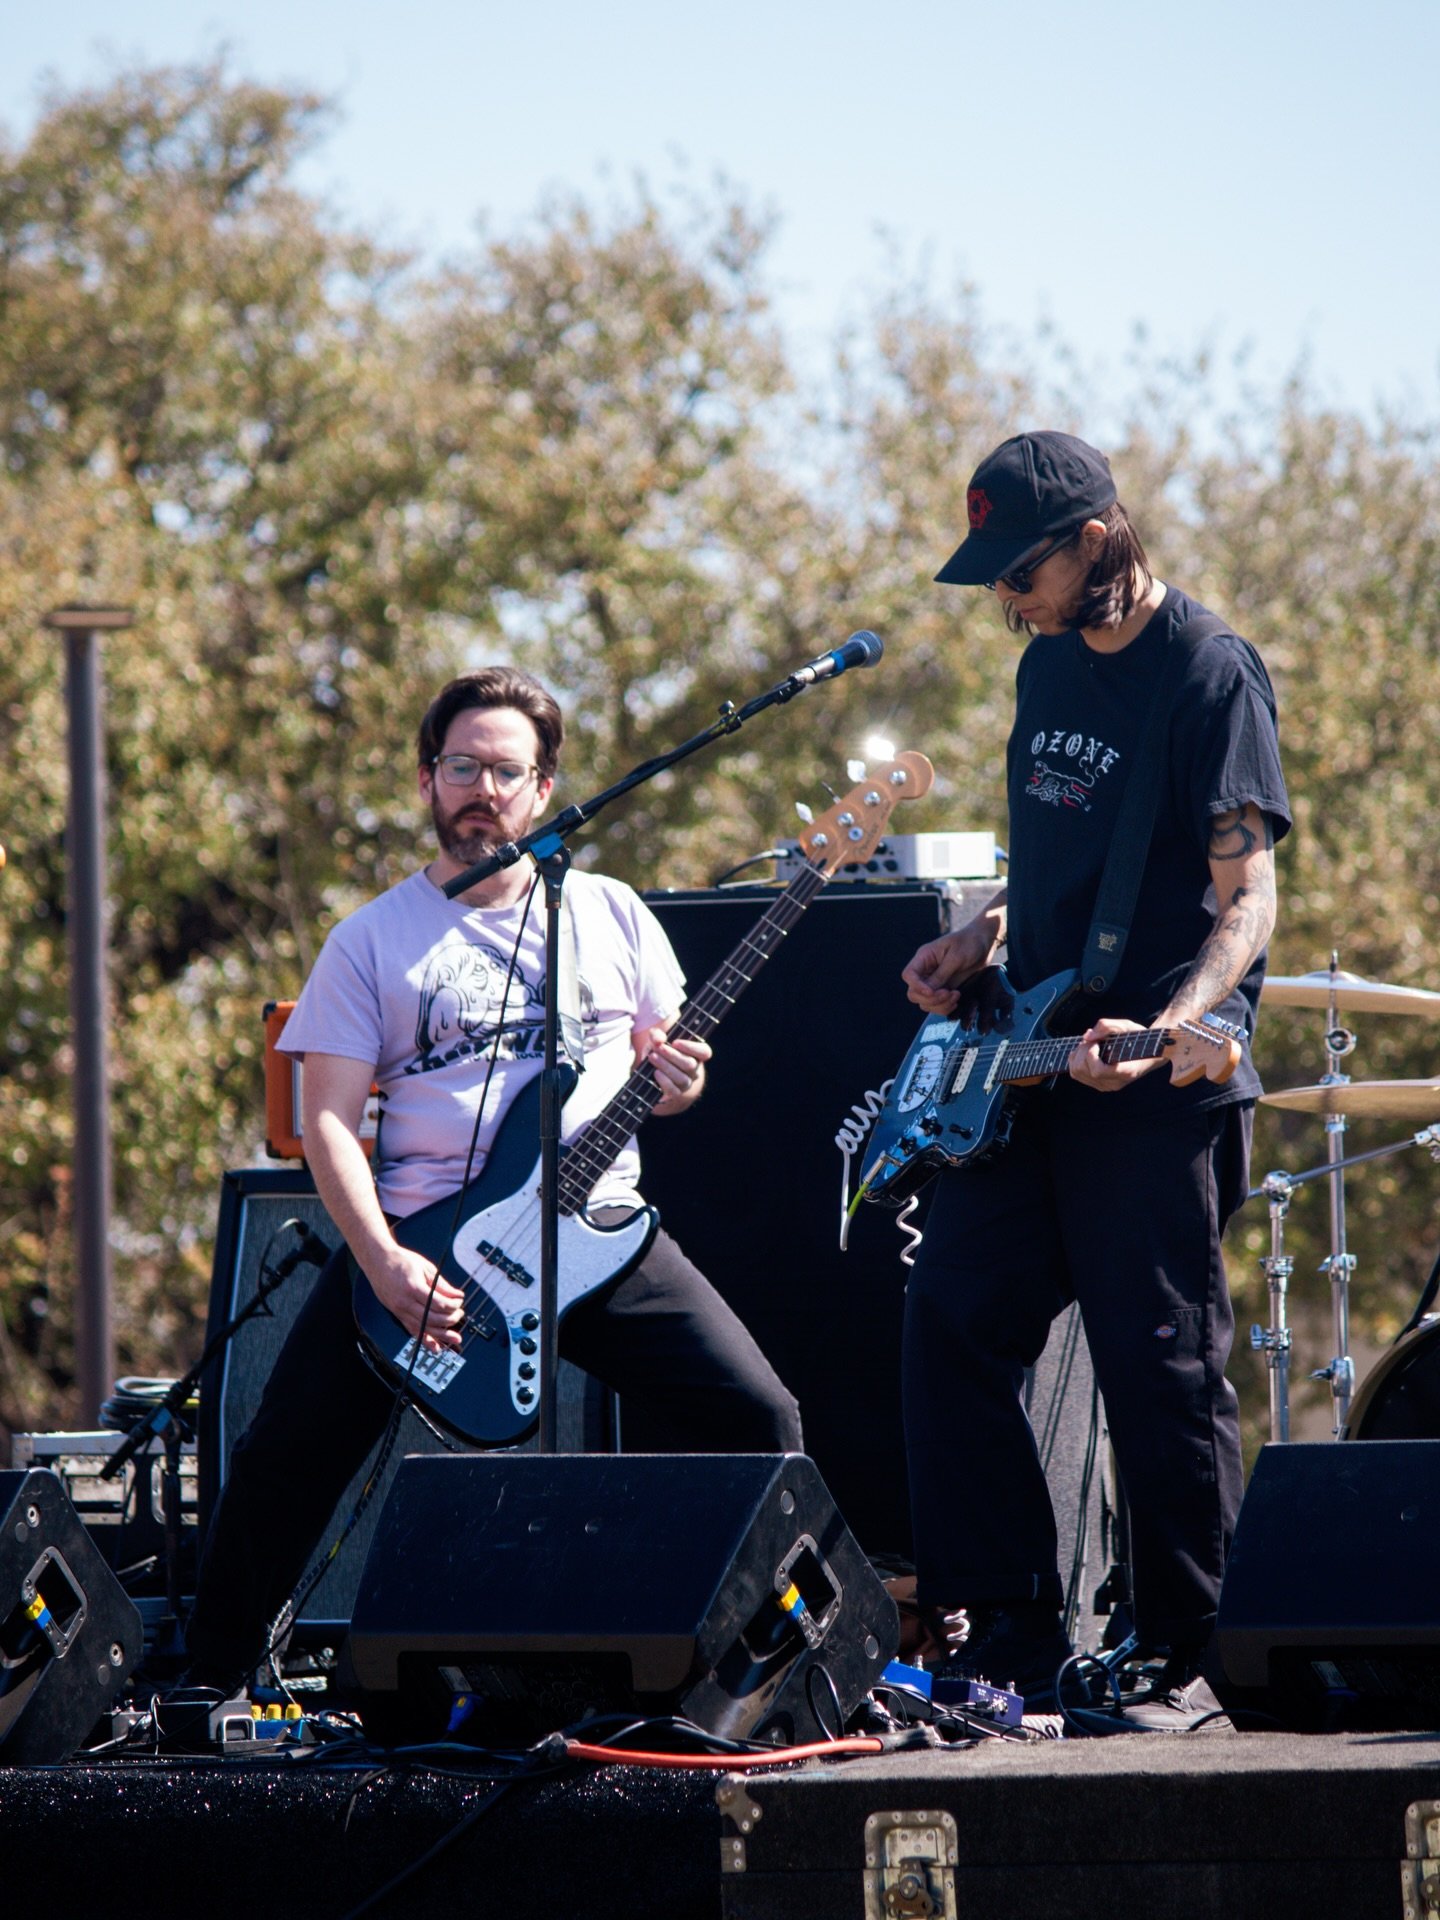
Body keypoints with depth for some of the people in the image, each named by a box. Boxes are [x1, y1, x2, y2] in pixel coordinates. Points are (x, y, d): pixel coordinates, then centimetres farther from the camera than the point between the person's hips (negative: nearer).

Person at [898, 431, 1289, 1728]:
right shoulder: (1049, 664, 14)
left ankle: (1186, 1660, 2)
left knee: (1161, 1372, -6)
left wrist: (1169, 1028, -30)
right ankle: (1010, 1632, 12)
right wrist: (983, 940, 9)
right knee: (955, 1328, 5)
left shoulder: (1210, 676, -11)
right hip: (1025, 1070, 8)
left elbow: (1248, 899, -15)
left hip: (1154, 1093, -8)